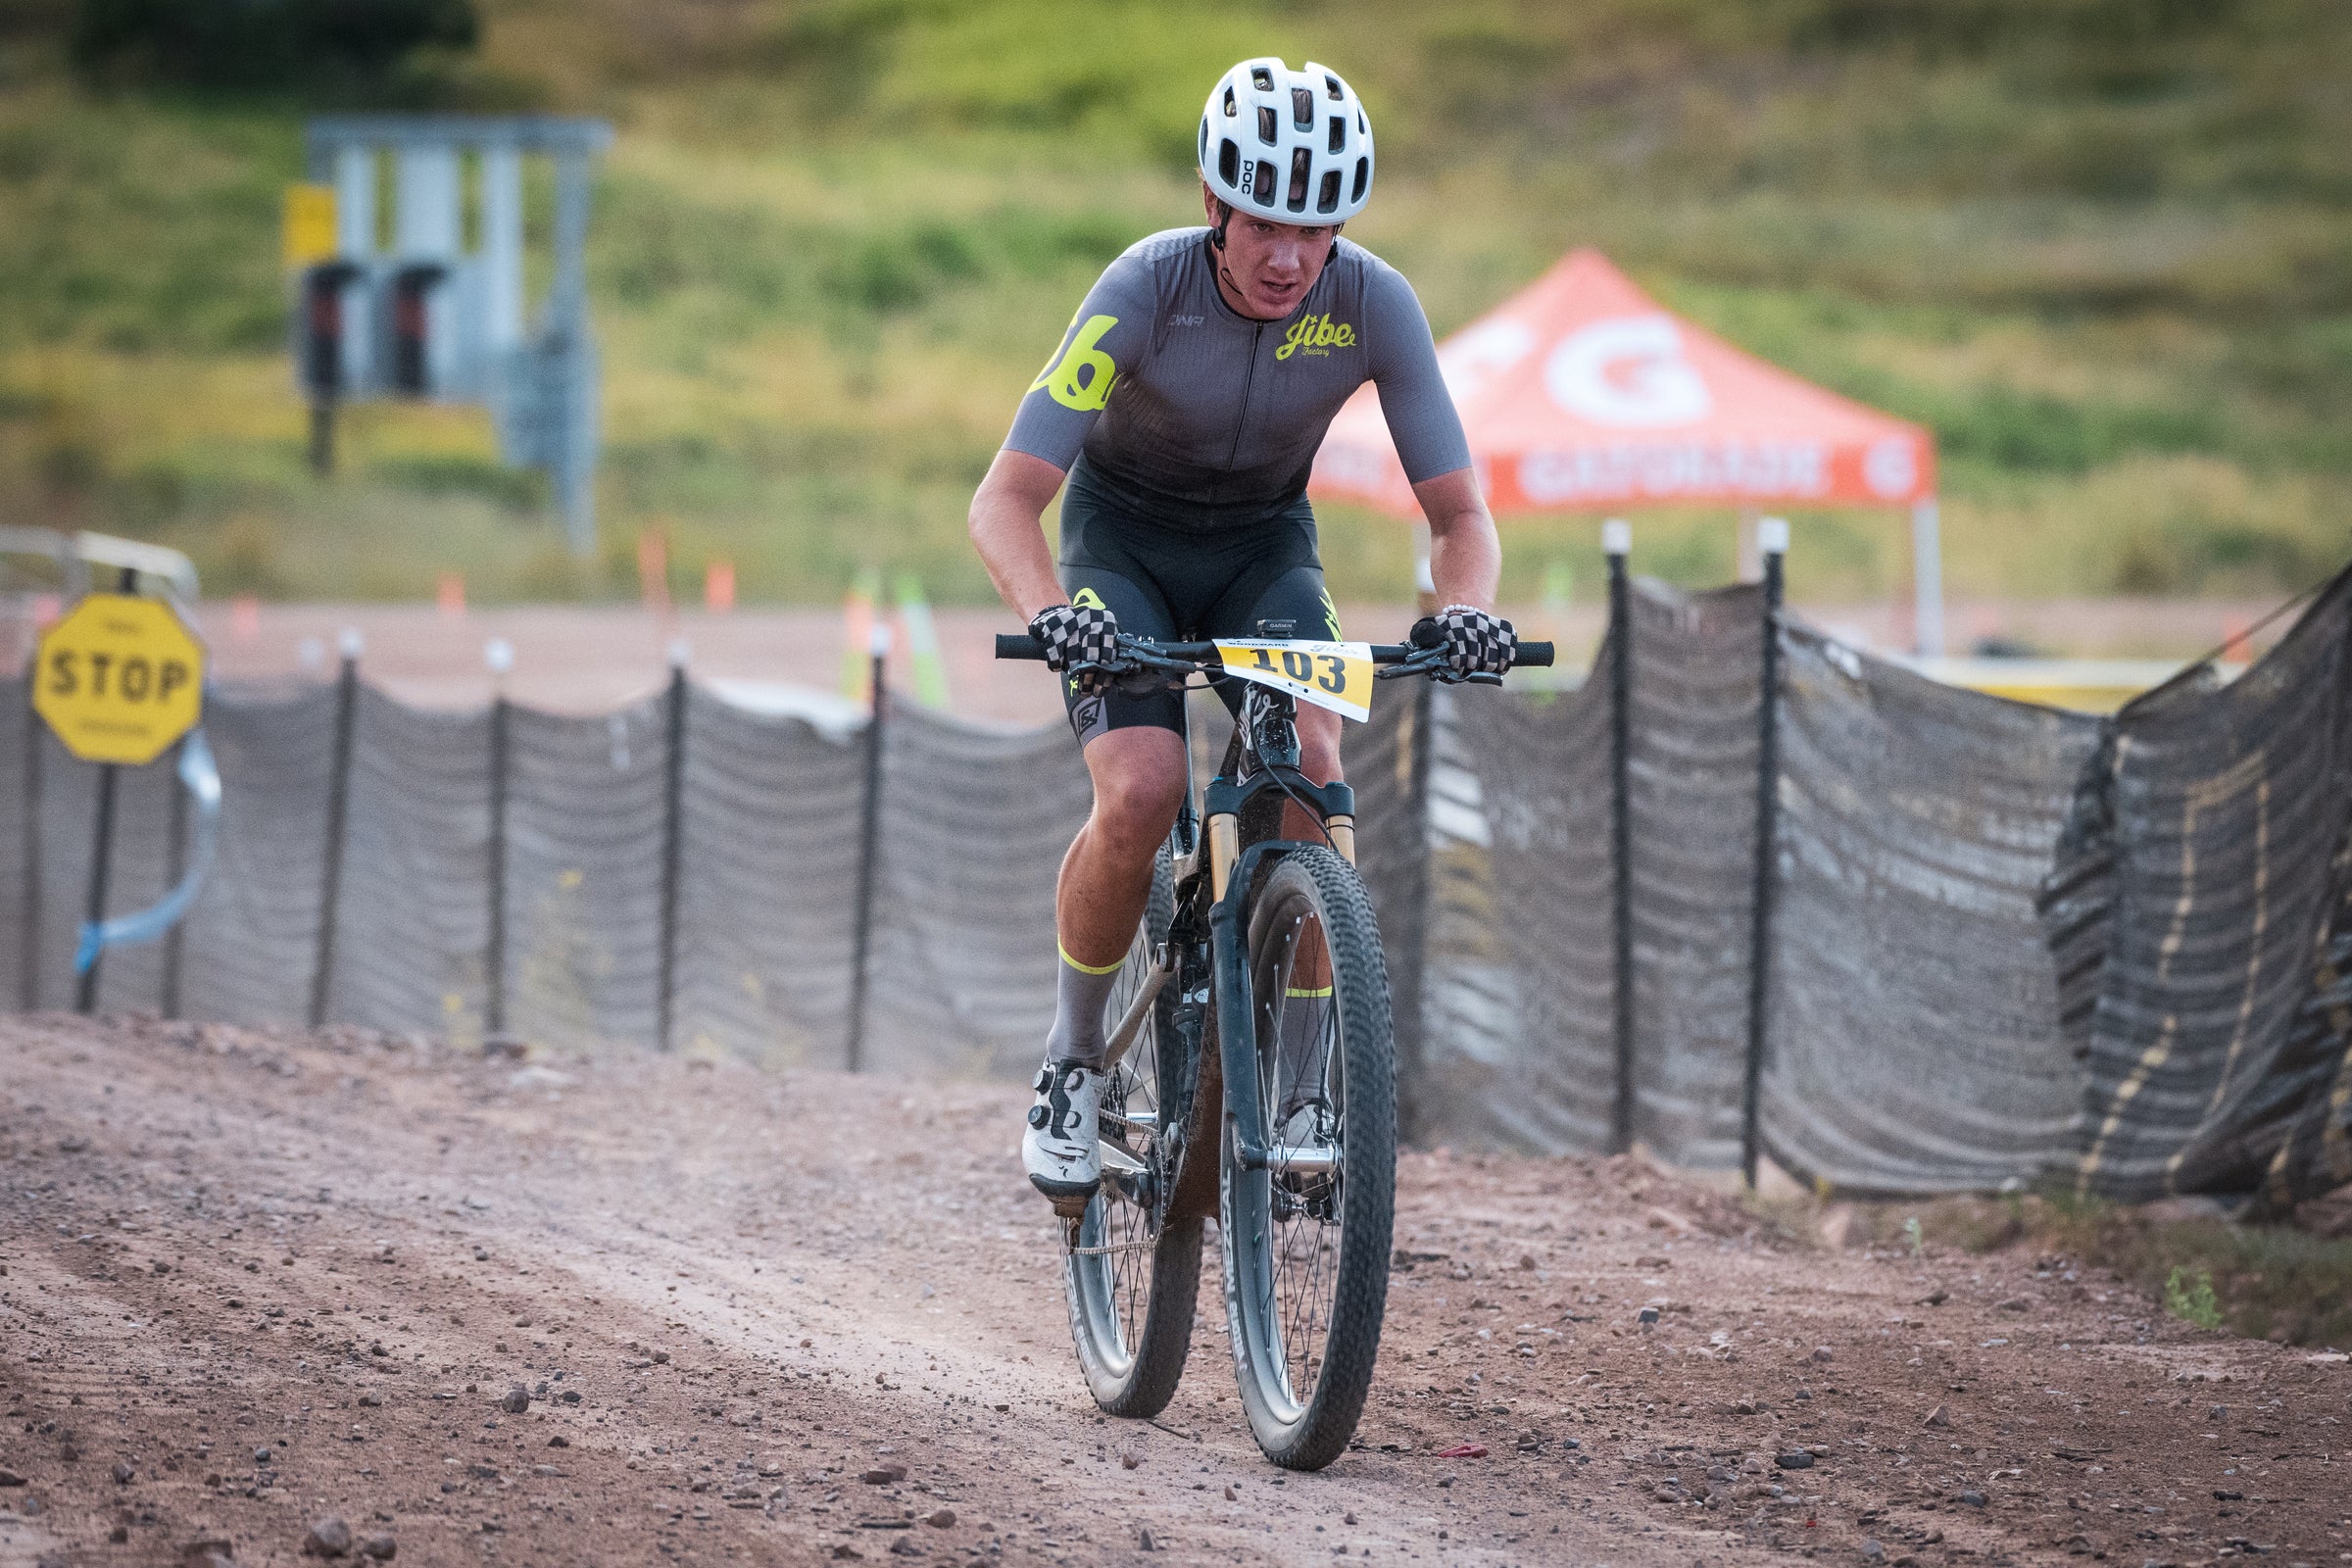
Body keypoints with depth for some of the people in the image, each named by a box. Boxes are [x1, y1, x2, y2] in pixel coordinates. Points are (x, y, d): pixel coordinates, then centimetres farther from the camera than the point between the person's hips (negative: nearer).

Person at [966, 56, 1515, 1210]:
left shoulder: (1374, 303, -23)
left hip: (1264, 543, 2)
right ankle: (1071, 1061, -3)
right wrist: (1050, 611, -52)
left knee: (1311, 771, -26)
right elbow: (1005, 499, -32)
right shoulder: (1148, 288, -30)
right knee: (1141, 795, -26)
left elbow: (1459, 513, -18)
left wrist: (1466, 605, -41)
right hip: (1124, 539, -2)